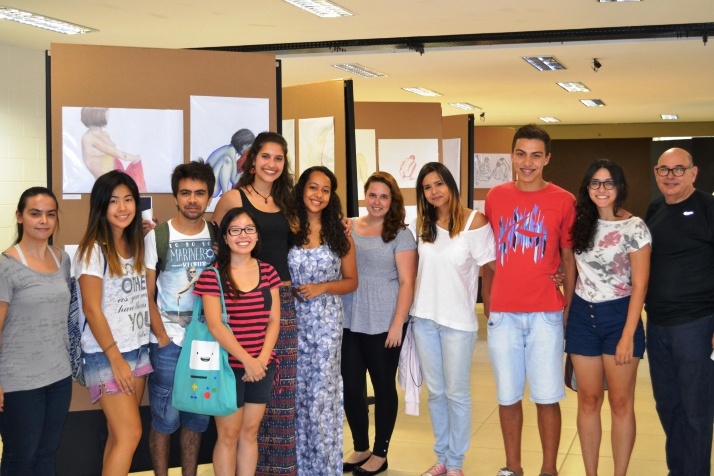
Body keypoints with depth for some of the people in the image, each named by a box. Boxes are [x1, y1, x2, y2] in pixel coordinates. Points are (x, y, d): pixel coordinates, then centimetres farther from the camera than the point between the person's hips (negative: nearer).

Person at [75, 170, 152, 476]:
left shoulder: (136, 244, 10)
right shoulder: (93, 249, -11)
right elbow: (91, 309, -14)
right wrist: (116, 359, -15)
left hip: (138, 350, 7)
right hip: (106, 355, -6)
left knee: (120, 435, 7)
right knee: (130, 434, -10)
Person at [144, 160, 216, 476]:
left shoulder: (217, 236, 4)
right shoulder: (156, 237, -5)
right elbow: (146, 295, -4)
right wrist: (162, 338, -10)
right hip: (168, 342, -3)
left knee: (197, 418, 11)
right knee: (166, 418, 2)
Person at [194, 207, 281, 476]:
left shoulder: (268, 272, 7)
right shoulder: (212, 275, -8)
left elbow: (274, 320, 5)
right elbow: (215, 325, -13)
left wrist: (262, 359, -8)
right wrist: (246, 359, -16)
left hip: (262, 366, 4)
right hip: (228, 365, -4)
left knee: (250, 432, 12)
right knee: (228, 435, 5)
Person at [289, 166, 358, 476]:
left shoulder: (339, 234, 4)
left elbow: (351, 281, 7)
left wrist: (322, 288, -8)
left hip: (326, 321, 0)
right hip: (293, 320, 0)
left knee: (322, 392, 1)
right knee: (296, 391, 4)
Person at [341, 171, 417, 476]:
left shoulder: (400, 235, -2)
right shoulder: (347, 228, 8)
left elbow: (406, 283, -6)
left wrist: (397, 324, -13)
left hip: (383, 324, -3)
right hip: (349, 323, 4)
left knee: (383, 386, 7)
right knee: (350, 387, 7)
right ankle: (360, 448, 26)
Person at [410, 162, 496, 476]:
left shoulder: (474, 222, -9)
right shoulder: (421, 225, 6)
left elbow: (490, 267, -7)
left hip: (458, 320, -4)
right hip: (424, 318, 5)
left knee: (457, 393, 5)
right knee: (436, 392, 13)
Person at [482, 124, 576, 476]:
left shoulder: (563, 201, -1)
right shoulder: (495, 197, 5)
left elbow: (569, 259, 3)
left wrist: (568, 309, 0)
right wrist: (488, 303, 7)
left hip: (546, 313, -2)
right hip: (502, 314, 2)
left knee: (547, 397, 3)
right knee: (507, 396, 10)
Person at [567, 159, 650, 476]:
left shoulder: (634, 227, -9)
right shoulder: (581, 223, 5)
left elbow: (639, 285, -10)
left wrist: (628, 335, -15)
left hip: (618, 316, -4)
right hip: (583, 317, 4)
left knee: (620, 402, 3)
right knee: (589, 400, 9)